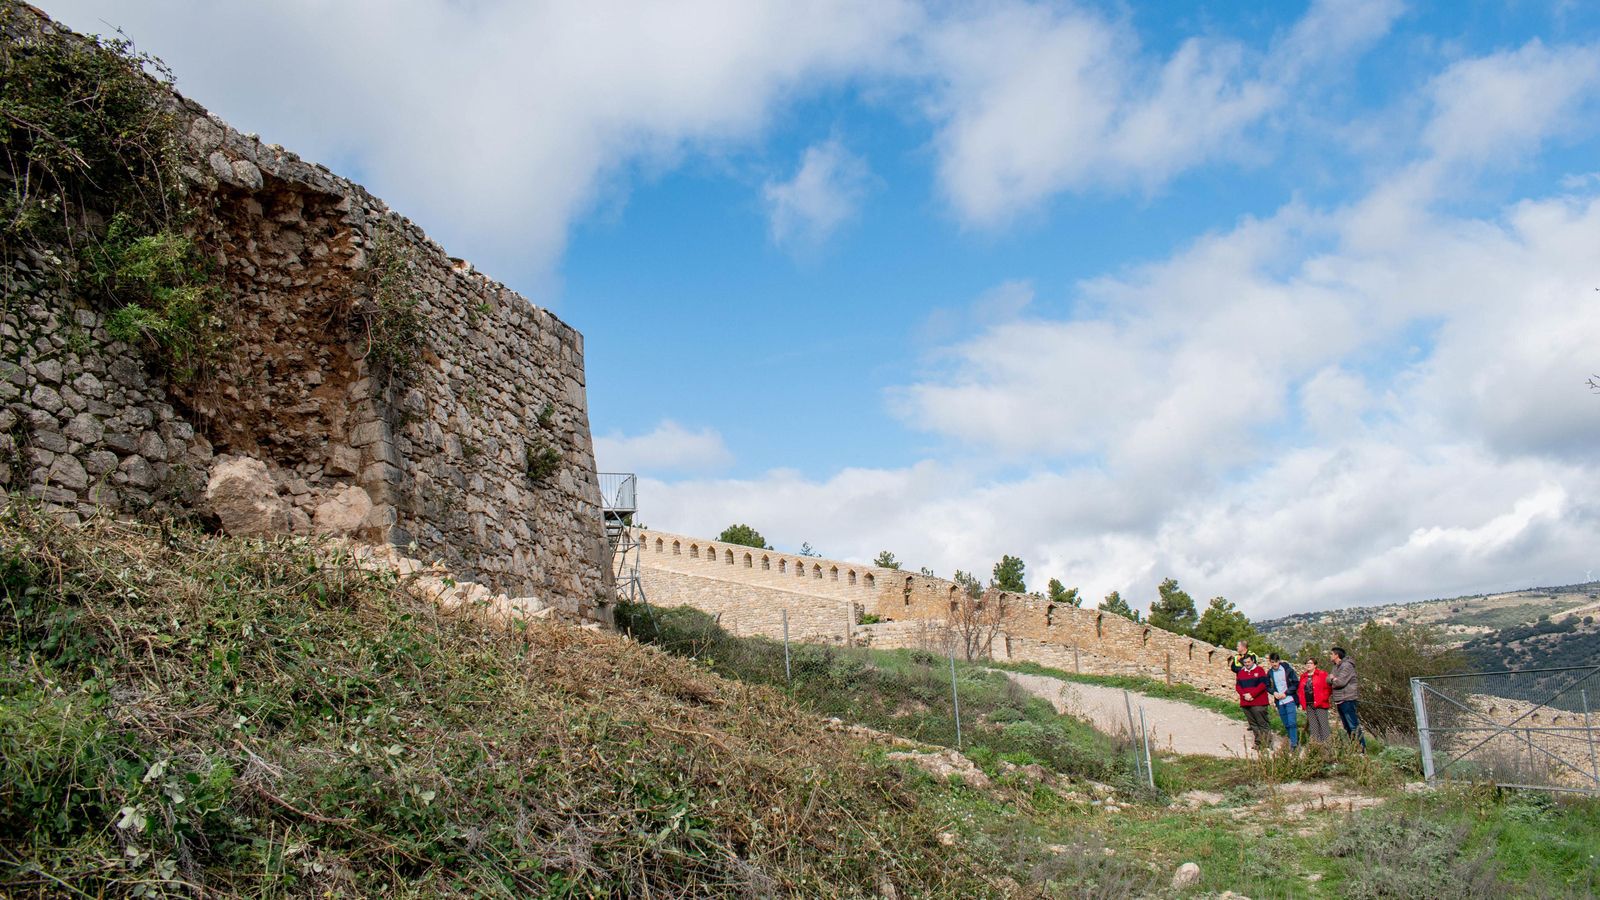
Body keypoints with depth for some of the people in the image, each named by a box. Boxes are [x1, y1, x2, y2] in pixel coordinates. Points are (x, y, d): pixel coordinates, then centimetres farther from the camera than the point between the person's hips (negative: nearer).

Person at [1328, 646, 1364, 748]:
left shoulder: (1346, 666, -13)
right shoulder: (1336, 666, 17)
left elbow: (1341, 682, -21)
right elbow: (1328, 679, 13)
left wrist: (1333, 679, -2)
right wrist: (1334, 679, -8)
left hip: (1347, 699, -10)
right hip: (1339, 700, 10)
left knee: (1353, 725, -9)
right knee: (1347, 726, 12)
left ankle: (1362, 747, -7)